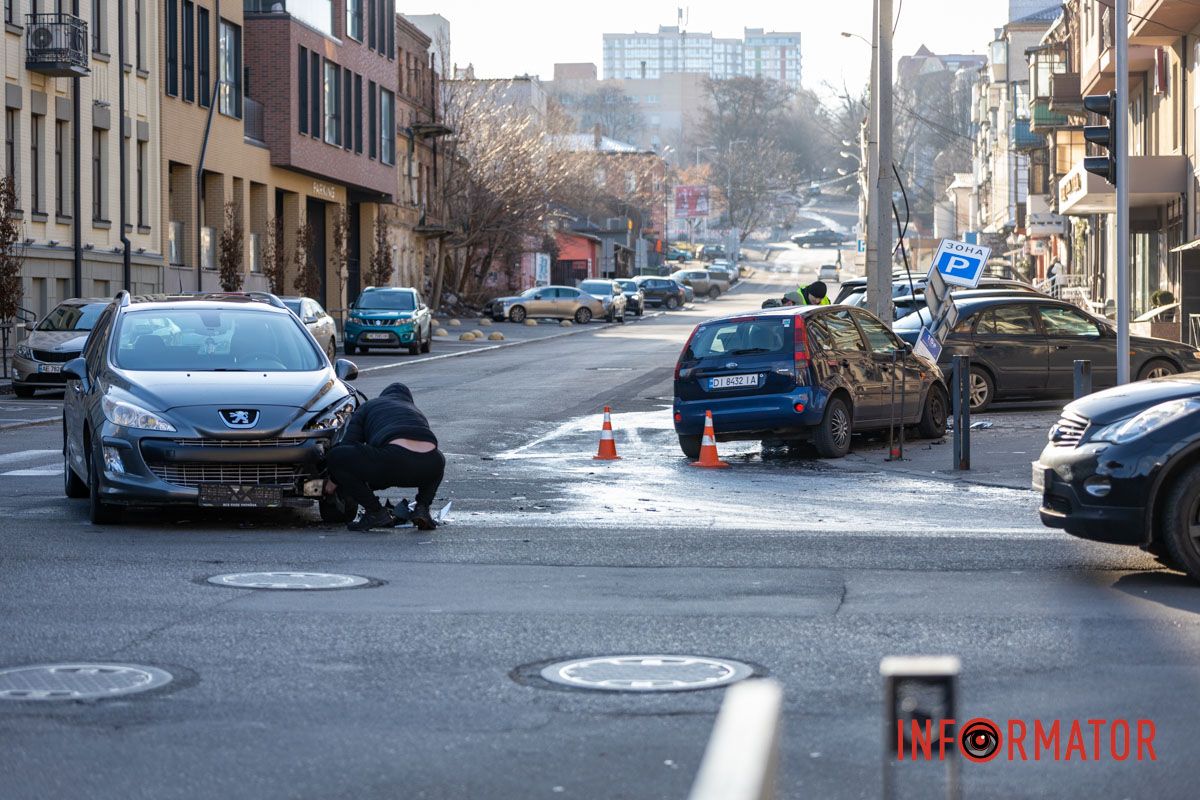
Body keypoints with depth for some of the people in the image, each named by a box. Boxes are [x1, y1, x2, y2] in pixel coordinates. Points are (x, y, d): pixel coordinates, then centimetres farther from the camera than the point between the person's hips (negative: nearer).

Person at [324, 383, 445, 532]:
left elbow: (348, 443, 17)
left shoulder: (368, 406, 28)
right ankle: (422, 507, 17)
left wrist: (334, 480, 31)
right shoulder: (417, 412, 39)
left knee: (335, 457, 10)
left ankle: (376, 512, 6)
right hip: (430, 462, 6)